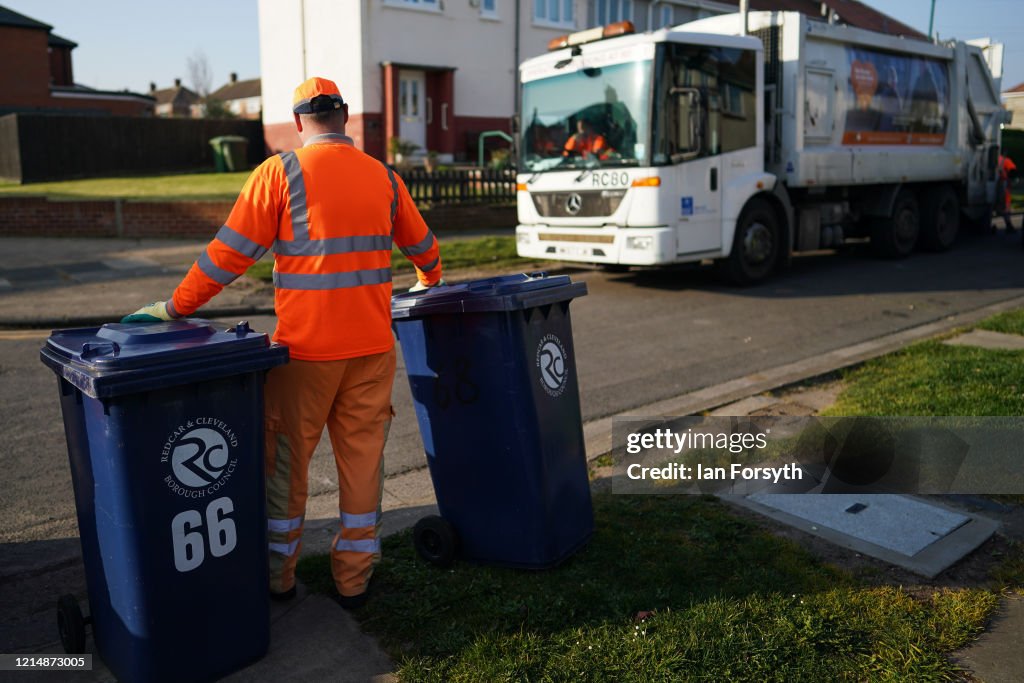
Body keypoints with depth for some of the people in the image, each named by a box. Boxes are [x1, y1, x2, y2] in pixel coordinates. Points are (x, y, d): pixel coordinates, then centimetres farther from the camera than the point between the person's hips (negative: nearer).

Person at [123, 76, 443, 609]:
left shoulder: (280, 172, -7)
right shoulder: (383, 177, 7)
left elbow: (231, 251, -10)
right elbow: (421, 246, 19)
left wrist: (176, 308, -1)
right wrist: (429, 280, 40)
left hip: (306, 347, -3)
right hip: (371, 345, 4)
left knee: (286, 461, 12)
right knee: (362, 457, 11)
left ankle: (278, 575, 25)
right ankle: (353, 578, 21)